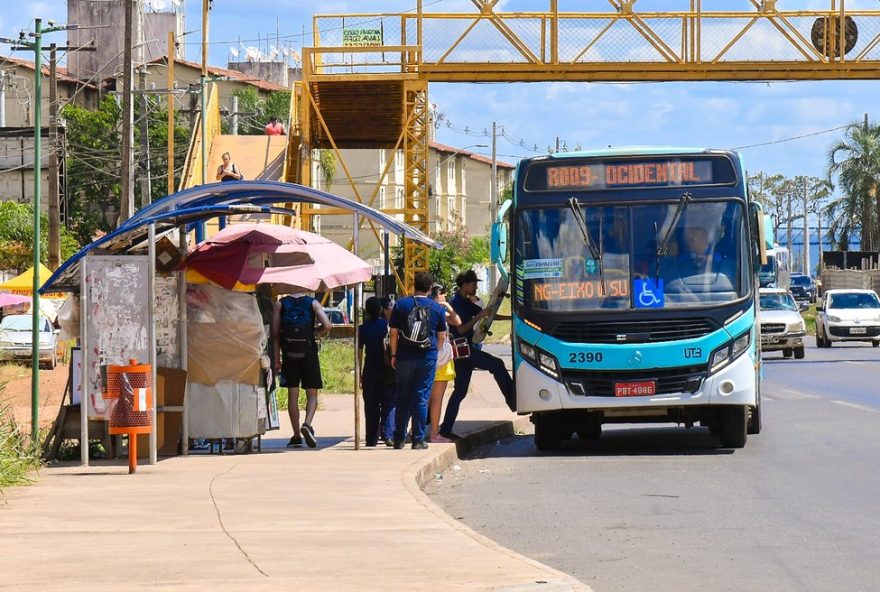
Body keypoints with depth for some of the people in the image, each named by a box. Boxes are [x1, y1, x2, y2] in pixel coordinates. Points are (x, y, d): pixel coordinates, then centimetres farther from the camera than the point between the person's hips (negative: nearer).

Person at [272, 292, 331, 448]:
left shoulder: (280, 304, 5)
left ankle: (297, 435, 6)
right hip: (308, 352, -1)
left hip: (289, 353, 1)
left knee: (293, 395, 7)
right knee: (312, 394, 7)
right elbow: (326, 326, -10)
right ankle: (307, 424, -19)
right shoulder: (312, 303, 3)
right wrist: (313, 331, 12)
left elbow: (275, 333, 1)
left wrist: (277, 359, 5)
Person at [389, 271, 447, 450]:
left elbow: (394, 332, 1)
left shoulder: (401, 304, 0)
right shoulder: (437, 308, 2)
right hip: (427, 358, -1)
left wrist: (394, 355, 9)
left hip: (405, 357, 1)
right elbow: (442, 336, 7)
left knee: (403, 397, 9)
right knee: (422, 398, 2)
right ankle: (418, 440, 0)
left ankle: (399, 439, 11)